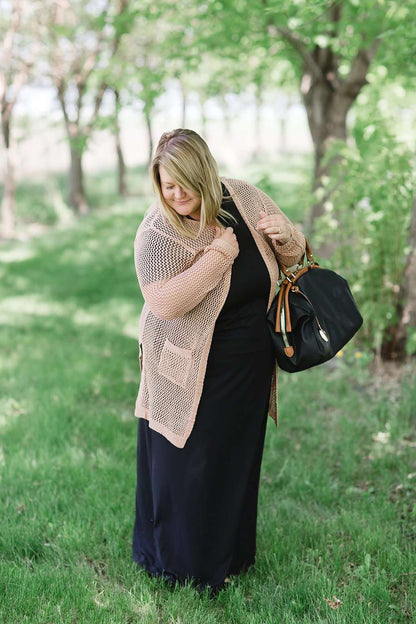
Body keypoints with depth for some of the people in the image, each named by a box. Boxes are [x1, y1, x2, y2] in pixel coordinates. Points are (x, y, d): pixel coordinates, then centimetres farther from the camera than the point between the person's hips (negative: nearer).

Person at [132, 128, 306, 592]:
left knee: (238, 457, 19)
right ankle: (181, 562, 32)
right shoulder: (156, 233, -18)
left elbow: (292, 256, 7)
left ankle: (230, 553, 42)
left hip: (250, 366, 5)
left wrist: (285, 236, -17)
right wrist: (220, 254, -29)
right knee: (188, 463, 7)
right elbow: (166, 302, -31)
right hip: (193, 372, -5)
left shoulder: (243, 198, -4)